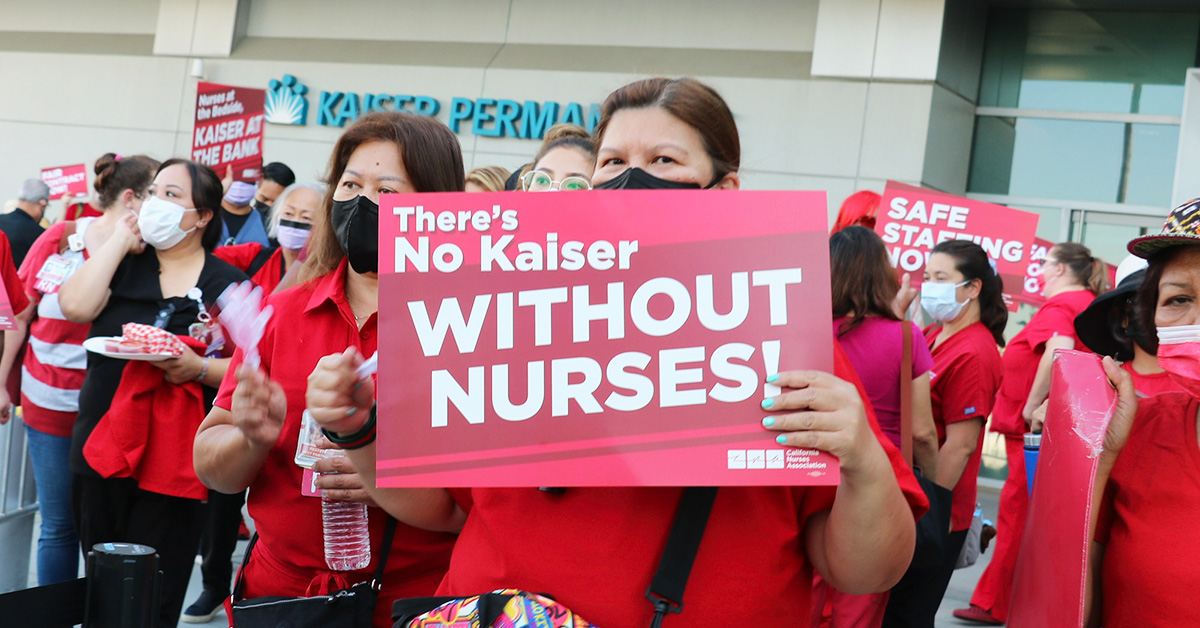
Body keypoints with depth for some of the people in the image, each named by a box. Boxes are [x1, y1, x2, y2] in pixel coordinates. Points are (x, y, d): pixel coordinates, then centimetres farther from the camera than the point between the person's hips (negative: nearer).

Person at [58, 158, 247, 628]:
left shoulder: (228, 285, 2)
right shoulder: (122, 265, 11)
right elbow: (76, 306, -9)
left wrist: (198, 368, -20)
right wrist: (120, 239, -3)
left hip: (176, 462, -3)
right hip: (102, 450, 4)